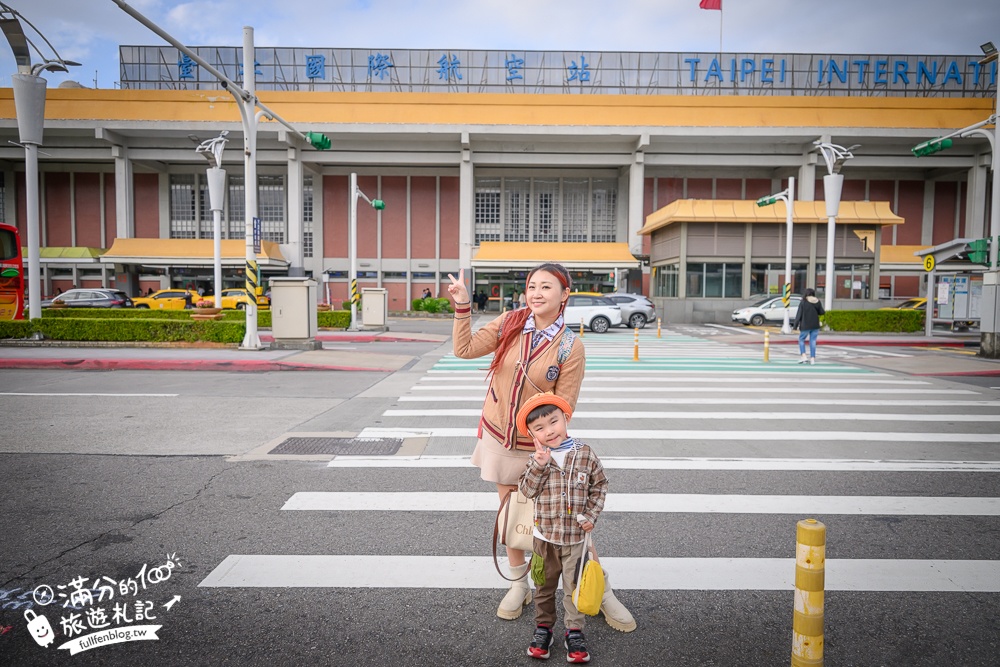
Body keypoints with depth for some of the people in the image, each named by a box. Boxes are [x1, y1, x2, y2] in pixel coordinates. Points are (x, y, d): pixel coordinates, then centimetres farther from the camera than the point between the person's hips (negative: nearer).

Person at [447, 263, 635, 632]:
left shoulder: (571, 347, -15)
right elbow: (465, 349, -5)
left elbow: (563, 407, -11)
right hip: (498, 436, 3)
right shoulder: (509, 323, -6)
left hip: (538, 444, -3)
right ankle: (519, 585, 36)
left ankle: (602, 592, 22)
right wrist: (462, 306, -13)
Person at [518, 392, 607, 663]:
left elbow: (599, 485, 2)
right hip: (545, 536, 1)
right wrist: (538, 465, -24)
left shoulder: (585, 455, -8)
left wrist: (591, 515, -6)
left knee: (574, 585, 10)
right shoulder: (536, 459, -7)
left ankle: (574, 631, 26)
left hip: (576, 536, -1)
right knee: (545, 584, 16)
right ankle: (543, 625, 34)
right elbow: (527, 490, -11)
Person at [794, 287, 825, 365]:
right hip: (815, 326, 3)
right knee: (813, 341, 10)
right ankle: (812, 358, 10)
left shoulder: (803, 302, -10)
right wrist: (824, 312, 32)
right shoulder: (817, 302, 0)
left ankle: (804, 356, -1)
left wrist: (796, 326, -5)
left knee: (801, 340, 12)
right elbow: (822, 312, 8)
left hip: (805, 326, -3)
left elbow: (799, 314, -10)